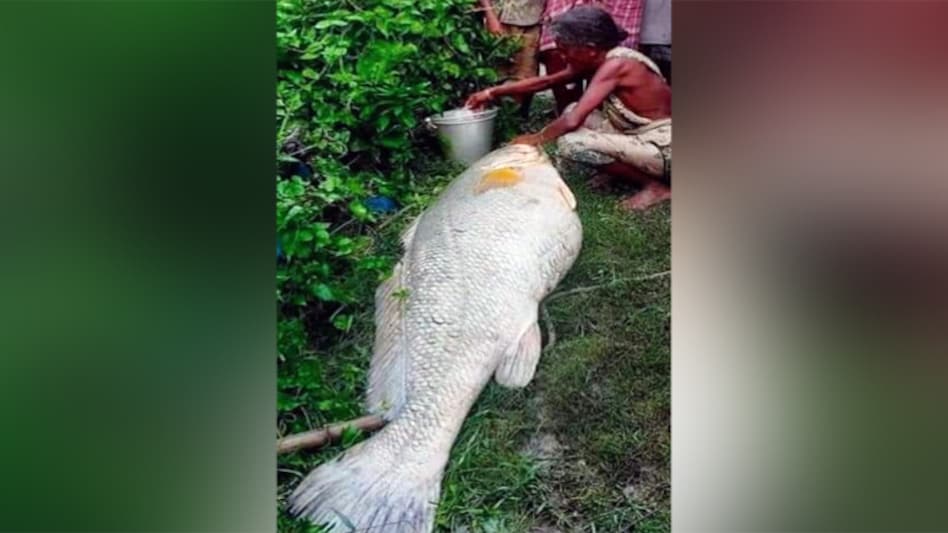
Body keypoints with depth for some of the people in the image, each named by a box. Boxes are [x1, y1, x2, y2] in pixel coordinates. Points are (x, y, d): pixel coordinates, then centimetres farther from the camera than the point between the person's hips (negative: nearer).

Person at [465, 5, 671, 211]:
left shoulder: (616, 65, -24)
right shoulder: (599, 60, 2)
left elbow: (573, 121, -28)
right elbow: (547, 81, 9)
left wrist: (535, 138, -10)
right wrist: (492, 92, 9)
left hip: (664, 148, -9)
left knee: (571, 143, -22)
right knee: (574, 111, 9)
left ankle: (656, 185, -9)